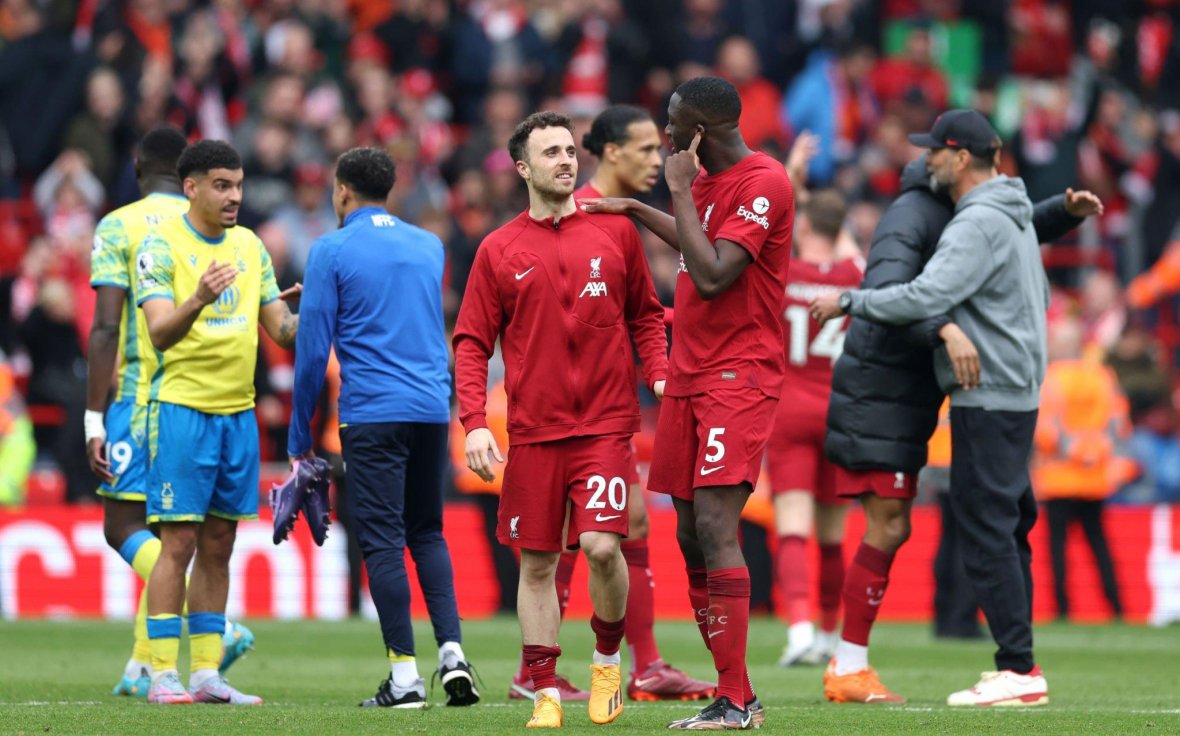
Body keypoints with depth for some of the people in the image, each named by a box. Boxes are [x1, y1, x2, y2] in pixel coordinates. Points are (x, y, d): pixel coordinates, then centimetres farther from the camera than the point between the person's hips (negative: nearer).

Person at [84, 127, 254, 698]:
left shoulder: (119, 227, -4)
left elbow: (106, 328, -11)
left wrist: (93, 420, -9)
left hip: (140, 394, -5)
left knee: (124, 528, -4)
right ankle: (142, 665, 12)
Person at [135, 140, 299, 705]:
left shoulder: (249, 246, 12)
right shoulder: (161, 246, -6)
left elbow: (281, 328, 13)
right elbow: (160, 333, -16)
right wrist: (198, 300, -35)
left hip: (239, 411, 6)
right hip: (182, 406, -6)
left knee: (218, 546, 8)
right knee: (179, 541, -7)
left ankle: (206, 674, 11)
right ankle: (162, 674, -4)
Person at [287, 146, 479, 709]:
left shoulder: (333, 251, -3)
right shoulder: (429, 246, 13)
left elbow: (313, 345, -4)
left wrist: (300, 436, 4)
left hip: (372, 413, -5)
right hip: (433, 408, 5)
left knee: (382, 540, -2)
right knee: (427, 533, 15)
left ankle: (405, 676, -5)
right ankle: (452, 651, -1)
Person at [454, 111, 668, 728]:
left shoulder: (615, 231, 6)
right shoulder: (499, 250, 5)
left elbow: (645, 314, 14)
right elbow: (471, 342, 5)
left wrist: (658, 374, -3)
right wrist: (474, 423, -7)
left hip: (605, 423, -1)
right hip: (532, 431, 1)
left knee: (602, 545, -14)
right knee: (537, 562, 2)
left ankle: (608, 657, 11)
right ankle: (545, 693, 9)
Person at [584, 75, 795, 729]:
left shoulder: (764, 184, -14)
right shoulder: (707, 180, 15)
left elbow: (712, 275, -21)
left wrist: (681, 192, -13)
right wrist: (637, 211, 35)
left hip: (738, 375, -9)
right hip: (689, 376, 9)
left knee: (713, 525, -18)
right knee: (691, 535, 6)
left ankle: (736, 701, -19)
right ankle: (733, 697, 10)